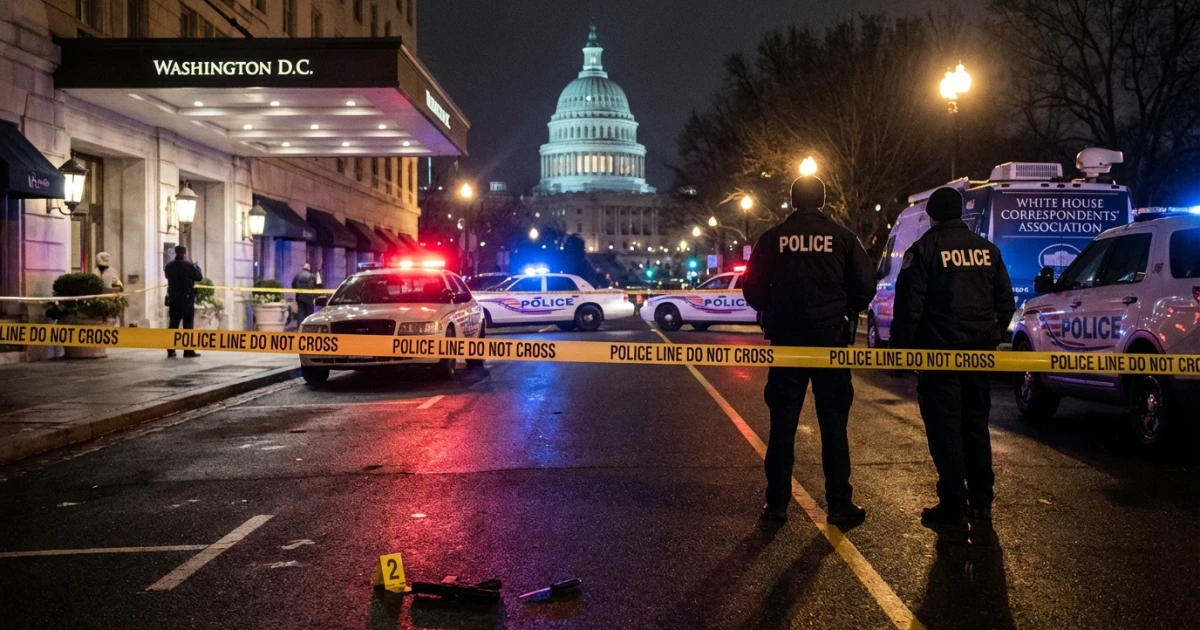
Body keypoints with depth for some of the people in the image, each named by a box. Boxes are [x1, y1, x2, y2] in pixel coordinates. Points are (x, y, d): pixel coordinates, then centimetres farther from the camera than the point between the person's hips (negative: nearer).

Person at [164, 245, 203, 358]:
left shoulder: (169, 266, 5)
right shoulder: (188, 265, -12)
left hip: (173, 299, 5)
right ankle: (188, 351, -3)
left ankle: (170, 350, 7)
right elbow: (199, 277, -3)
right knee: (188, 324, -1)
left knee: (173, 323, 8)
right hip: (187, 299, -5)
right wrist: (197, 267, 13)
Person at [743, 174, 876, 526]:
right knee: (833, 425, 5)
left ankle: (777, 504, 10)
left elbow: (752, 289, 1)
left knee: (782, 424, 7)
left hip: (786, 341, 1)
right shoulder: (842, 237, -2)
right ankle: (840, 506, 6)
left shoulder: (773, 238, 0)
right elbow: (866, 285, -4)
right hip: (829, 339, -1)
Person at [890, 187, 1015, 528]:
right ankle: (981, 502, 19)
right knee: (976, 426, 15)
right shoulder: (988, 249, 9)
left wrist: (900, 349, -6)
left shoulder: (924, 249, -7)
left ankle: (953, 506, 0)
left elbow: (908, 307, -13)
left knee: (945, 429, -1)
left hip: (940, 352, -5)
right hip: (979, 353, 6)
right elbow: (1006, 302, 12)